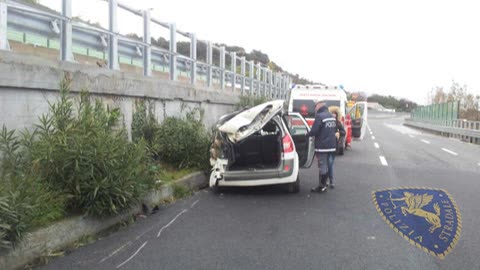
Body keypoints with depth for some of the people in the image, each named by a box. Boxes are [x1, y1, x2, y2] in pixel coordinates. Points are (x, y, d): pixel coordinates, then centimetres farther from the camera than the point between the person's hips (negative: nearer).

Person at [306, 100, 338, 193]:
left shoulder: (319, 116, -17)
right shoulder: (332, 116, 11)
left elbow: (314, 131, -19)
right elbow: (334, 130, 18)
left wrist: (307, 134, -1)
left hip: (322, 146, -8)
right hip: (331, 145, 8)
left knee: (322, 166, -2)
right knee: (326, 165, 15)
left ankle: (321, 186, 5)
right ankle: (324, 184, 23)